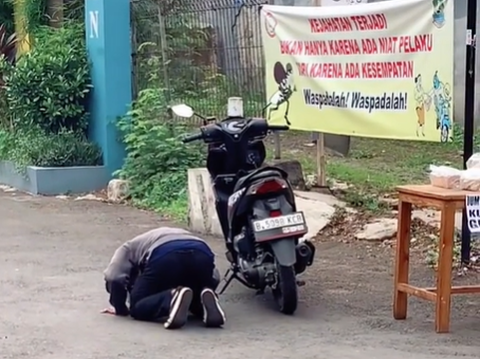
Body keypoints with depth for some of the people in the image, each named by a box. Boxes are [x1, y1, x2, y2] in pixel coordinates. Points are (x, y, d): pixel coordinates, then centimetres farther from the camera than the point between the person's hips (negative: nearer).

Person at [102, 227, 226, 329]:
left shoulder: (129, 248, 35)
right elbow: (214, 277, 36)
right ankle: (206, 299, -5)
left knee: (137, 307, 11)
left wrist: (120, 309, 26)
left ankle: (174, 298, -19)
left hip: (164, 256, -5)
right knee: (197, 304, 30)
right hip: (202, 255, 5)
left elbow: (114, 277, 14)